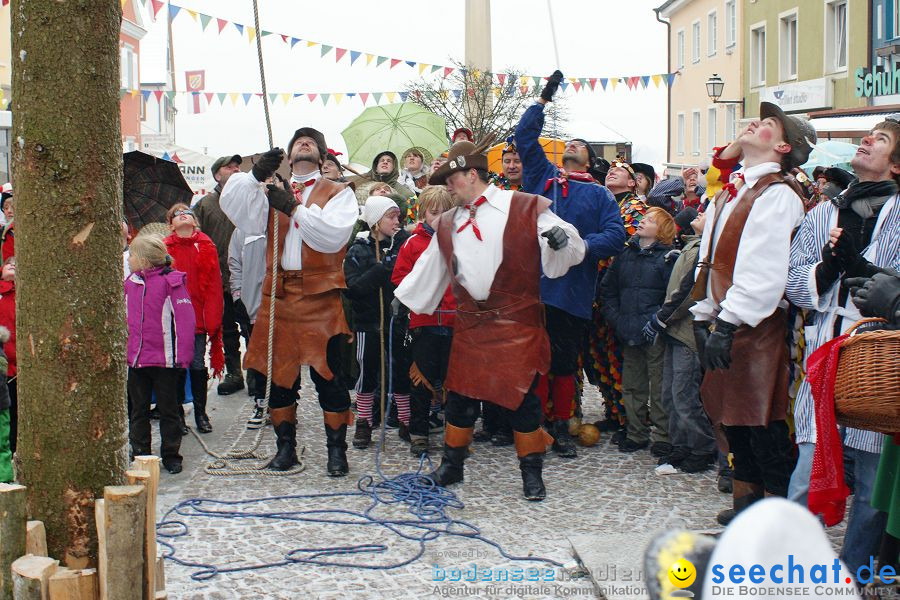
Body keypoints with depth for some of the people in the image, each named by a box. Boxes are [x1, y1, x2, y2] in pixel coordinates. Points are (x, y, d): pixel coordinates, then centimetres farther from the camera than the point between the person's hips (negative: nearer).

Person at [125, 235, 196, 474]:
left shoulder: (172, 282, -11)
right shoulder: (130, 283, 7)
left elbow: (184, 319, -12)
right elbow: (124, 320, 15)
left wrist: (182, 355, -15)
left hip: (164, 358, -5)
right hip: (135, 359, 5)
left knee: (168, 409, 6)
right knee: (138, 410, 12)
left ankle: (171, 455, 16)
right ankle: (140, 453, 22)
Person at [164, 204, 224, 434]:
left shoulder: (206, 247, 3)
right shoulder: (165, 249, 1)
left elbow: (214, 286, 1)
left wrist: (212, 320, -5)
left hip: (199, 319, 1)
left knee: (198, 366, 6)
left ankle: (201, 414, 19)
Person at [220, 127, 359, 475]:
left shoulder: (338, 194, 7)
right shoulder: (274, 192, 16)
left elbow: (334, 234, -12)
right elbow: (236, 209, -2)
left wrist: (294, 208, -17)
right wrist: (255, 175, -15)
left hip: (321, 298, -3)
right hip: (279, 294, 3)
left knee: (328, 375, -1)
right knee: (279, 374, 8)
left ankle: (336, 450, 9)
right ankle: (285, 447, 20)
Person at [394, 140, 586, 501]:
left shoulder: (525, 209, -3)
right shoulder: (447, 225, 13)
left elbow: (570, 251, -5)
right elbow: (428, 269, 22)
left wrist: (562, 238, -26)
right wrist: (402, 298, 19)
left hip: (517, 323, -5)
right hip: (470, 325, 5)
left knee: (522, 396, -2)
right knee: (459, 394, 9)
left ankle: (532, 473, 12)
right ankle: (451, 466, 26)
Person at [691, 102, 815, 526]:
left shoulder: (778, 196, -11)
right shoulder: (728, 193, 17)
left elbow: (765, 270, -21)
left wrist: (728, 322, -25)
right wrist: (704, 317, 13)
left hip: (757, 327, -8)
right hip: (723, 321, 8)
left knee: (763, 423, -3)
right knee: (731, 416, 15)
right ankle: (746, 499, 28)